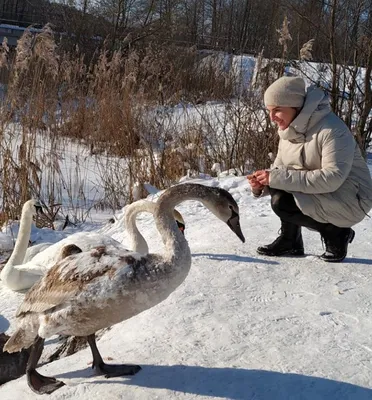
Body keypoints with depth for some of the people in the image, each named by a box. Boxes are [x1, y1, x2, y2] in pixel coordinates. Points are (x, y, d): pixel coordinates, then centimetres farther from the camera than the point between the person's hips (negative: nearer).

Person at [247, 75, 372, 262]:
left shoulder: (332, 129, -24)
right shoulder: (289, 131, 1)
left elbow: (332, 178, -33)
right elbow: (279, 169, 5)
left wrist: (279, 178, -33)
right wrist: (262, 184, -19)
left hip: (350, 200, -8)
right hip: (317, 194, 8)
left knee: (282, 203, -25)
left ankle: (336, 234, -4)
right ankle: (290, 240, 1)